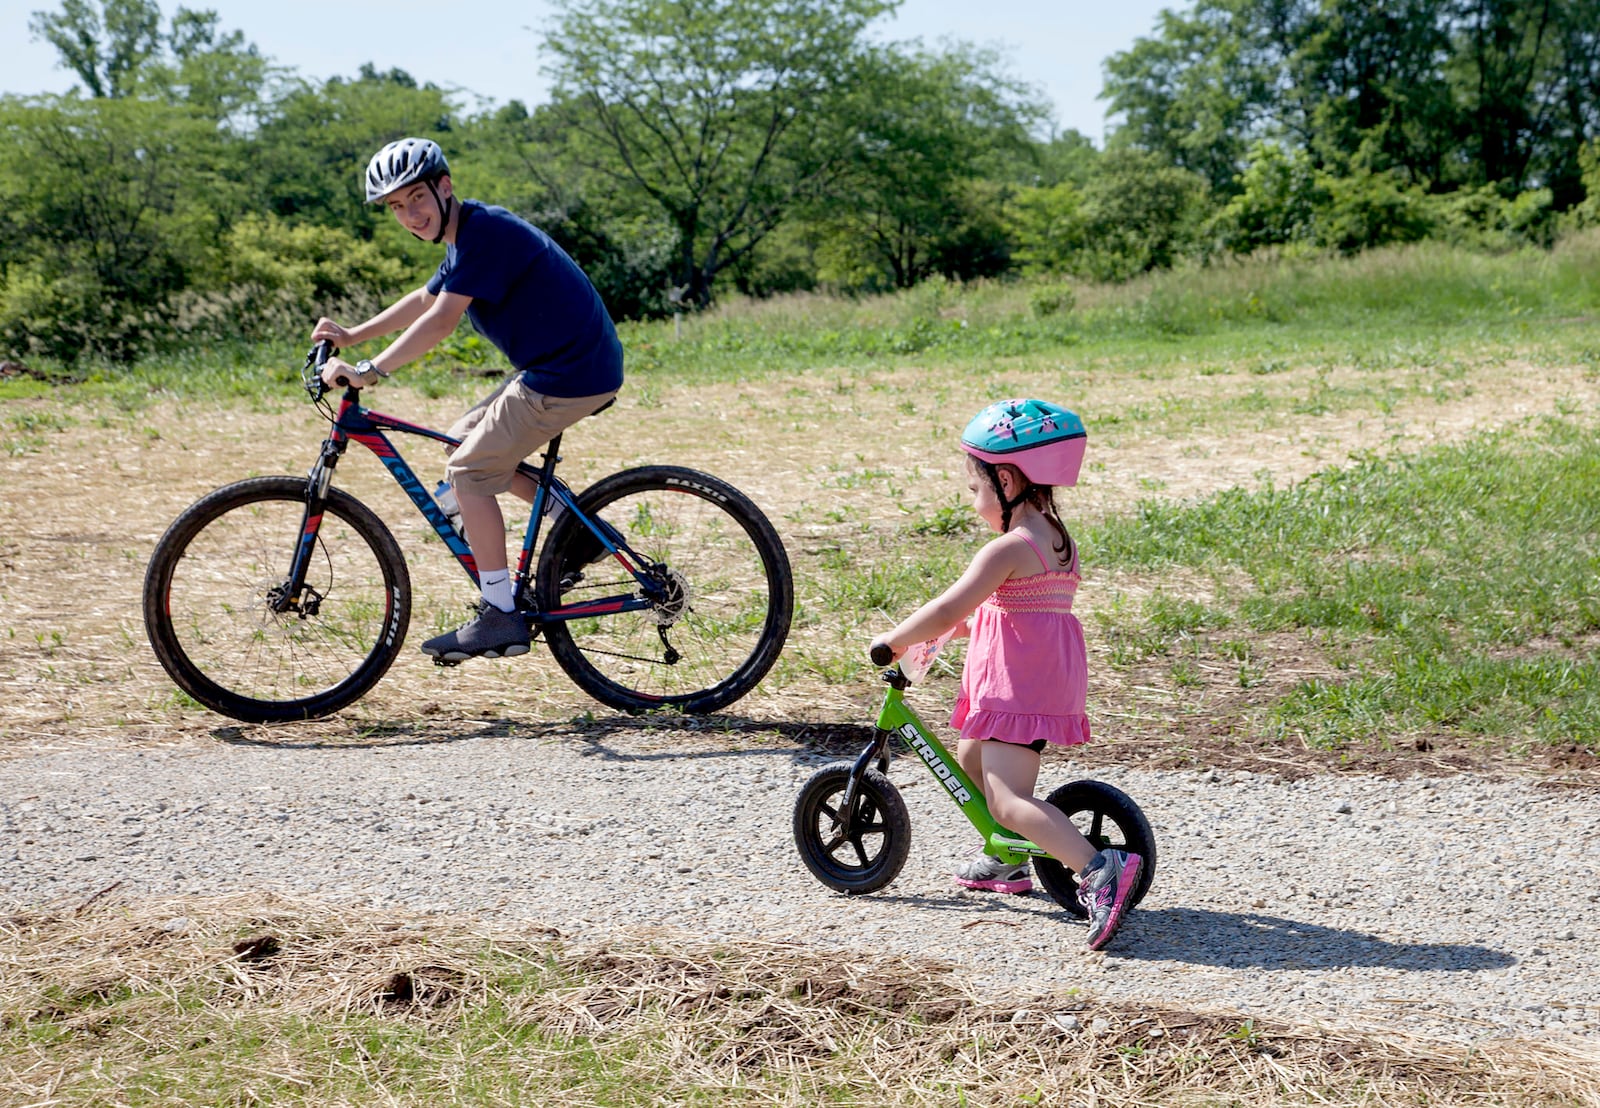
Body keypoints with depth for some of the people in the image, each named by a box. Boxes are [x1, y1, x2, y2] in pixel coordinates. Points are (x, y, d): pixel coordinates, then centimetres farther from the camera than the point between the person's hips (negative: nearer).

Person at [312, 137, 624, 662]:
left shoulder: (484, 230, -17)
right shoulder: (468, 233, 14)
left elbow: (440, 319, -23)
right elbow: (425, 299, 29)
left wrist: (369, 371, -21)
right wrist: (353, 336, 27)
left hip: (569, 376, -10)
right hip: (556, 365, 10)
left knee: (469, 472, -6)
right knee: (467, 440, 18)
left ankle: (499, 618, -3)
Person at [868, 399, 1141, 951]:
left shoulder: (1008, 549, -17)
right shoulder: (1059, 541, 13)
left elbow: (949, 609, -23)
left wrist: (892, 641, -11)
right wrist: (944, 630, 25)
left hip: (1016, 687, -10)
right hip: (1052, 675, 10)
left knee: (1008, 799, -15)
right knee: (970, 758, 27)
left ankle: (1099, 868, -30)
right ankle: (1006, 862, 39)